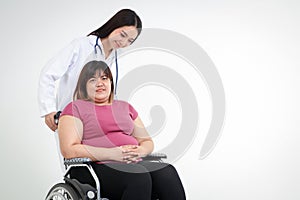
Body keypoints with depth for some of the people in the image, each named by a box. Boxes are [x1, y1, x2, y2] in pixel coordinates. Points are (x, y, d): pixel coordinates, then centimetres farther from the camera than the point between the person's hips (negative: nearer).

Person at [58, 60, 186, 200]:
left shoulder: (125, 107, 27)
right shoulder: (75, 108, 10)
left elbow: (147, 141, 27)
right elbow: (69, 150, -5)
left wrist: (140, 151, -1)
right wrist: (112, 154, -13)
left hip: (133, 164, 5)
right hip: (97, 167, -5)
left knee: (167, 172, -27)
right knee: (139, 177, -35)